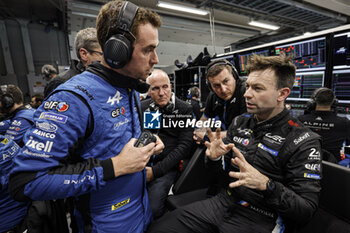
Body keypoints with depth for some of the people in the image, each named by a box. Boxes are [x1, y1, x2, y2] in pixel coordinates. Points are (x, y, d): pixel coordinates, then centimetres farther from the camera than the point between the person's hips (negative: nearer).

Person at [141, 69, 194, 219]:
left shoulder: (184, 109, -3)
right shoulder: (142, 107, 7)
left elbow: (184, 146, -8)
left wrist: (156, 171, -14)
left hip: (167, 166, -3)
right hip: (141, 163, 3)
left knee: (153, 208, -21)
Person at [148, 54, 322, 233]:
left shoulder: (303, 142, -13)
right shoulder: (239, 122, 2)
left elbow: (306, 210, -14)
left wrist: (265, 184, -30)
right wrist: (215, 158, -12)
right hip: (224, 203, 5)